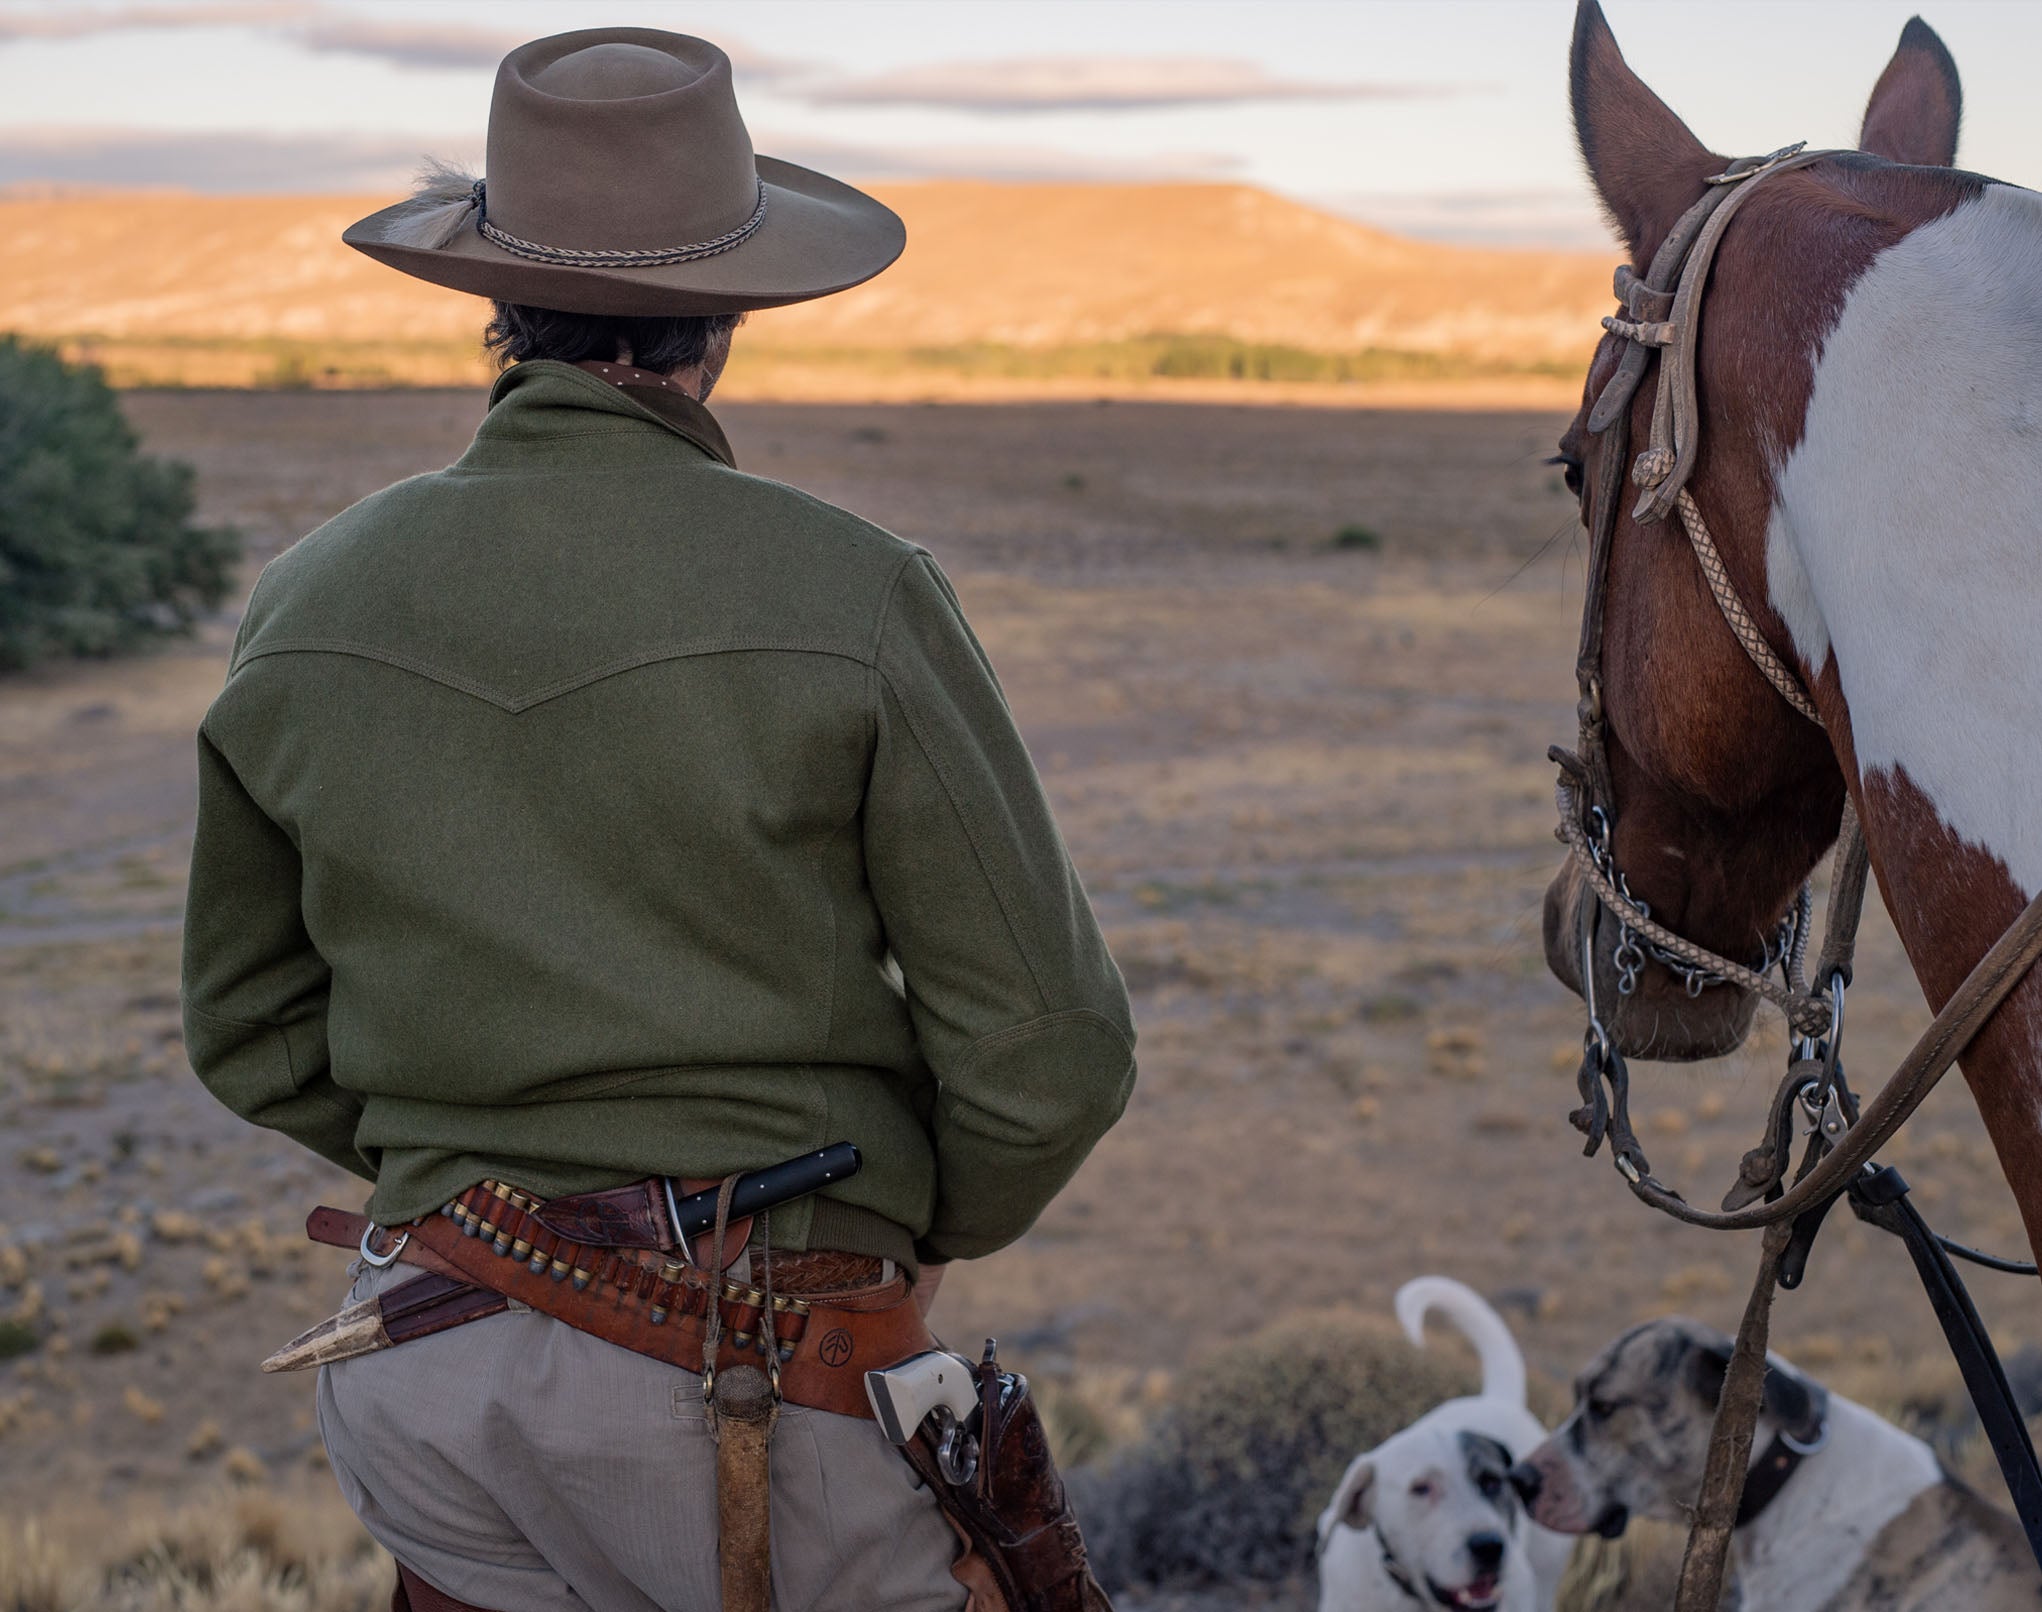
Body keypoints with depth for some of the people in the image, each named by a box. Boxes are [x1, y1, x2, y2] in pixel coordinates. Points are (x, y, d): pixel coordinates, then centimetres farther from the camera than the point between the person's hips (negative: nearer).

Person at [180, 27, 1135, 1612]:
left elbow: (254, 1027, 14)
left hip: (426, 1383, 5)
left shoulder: (308, 607, 2)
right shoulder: (851, 601, -12)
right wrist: (931, 1227, 10)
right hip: (744, 1393, -5)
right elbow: (1047, 1055, -8)